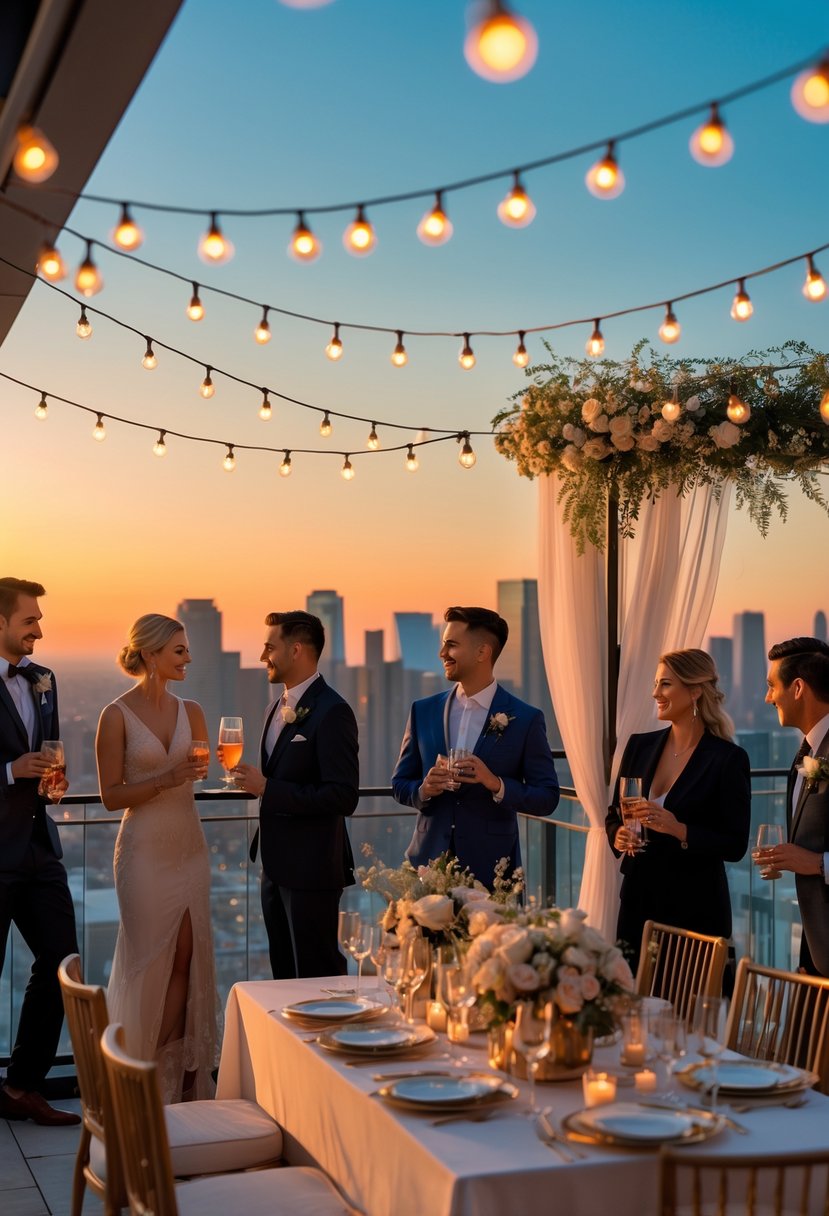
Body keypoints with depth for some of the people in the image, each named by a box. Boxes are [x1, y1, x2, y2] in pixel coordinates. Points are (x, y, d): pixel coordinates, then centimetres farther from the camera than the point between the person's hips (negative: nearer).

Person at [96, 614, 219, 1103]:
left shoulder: (191, 711, 7)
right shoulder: (117, 715, -7)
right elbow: (111, 795, -8)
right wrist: (167, 778, -18)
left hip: (189, 846, 5)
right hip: (145, 849, -5)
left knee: (189, 957, 5)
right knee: (153, 960, 2)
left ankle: (183, 1073, 15)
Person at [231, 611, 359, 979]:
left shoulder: (332, 712, -16)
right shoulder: (277, 709, 13)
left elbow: (343, 797, -22)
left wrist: (267, 788, -22)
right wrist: (253, 779, 2)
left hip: (311, 869, -9)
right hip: (276, 866, 9)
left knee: (317, 977, 0)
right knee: (284, 975, 16)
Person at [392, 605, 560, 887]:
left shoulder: (525, 719, -2)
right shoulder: (423, 711, 7)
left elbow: (547, 798, -2)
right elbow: (400, 784, 11)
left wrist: (497, 784, -19)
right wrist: (424, 790, -11)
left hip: (491, 869, -2)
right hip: (430, 863, 2)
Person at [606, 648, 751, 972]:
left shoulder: (728, 758, -8)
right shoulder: (640, 746, 6)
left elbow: (735, 845, -9)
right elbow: (614, 815, 15)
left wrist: (680, 831, -23)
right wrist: (619, 836, -7)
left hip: (695, 908, -4)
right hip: (638, 899, 4)